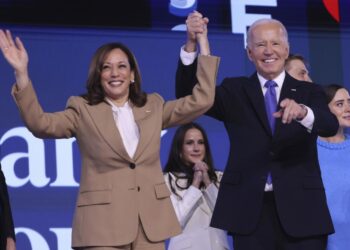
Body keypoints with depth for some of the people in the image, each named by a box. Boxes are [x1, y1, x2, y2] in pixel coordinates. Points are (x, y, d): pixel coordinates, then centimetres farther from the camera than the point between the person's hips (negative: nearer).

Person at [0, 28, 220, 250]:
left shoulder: (153, 107, 15)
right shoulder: (83, 111, 5)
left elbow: (200, 101, 8)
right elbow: (40, 123, -10)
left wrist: (204, 51, 3)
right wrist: (21, 74, -22)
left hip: (150, 221, 3)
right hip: (103, 223, -3)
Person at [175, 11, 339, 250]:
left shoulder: (309, 92, 8)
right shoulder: (235, 91, 10)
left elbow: (331, 126, -11)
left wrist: (302, 112, -34)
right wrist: (192, 44, -18)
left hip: (300, 209, 0)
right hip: (250, 210, 0)